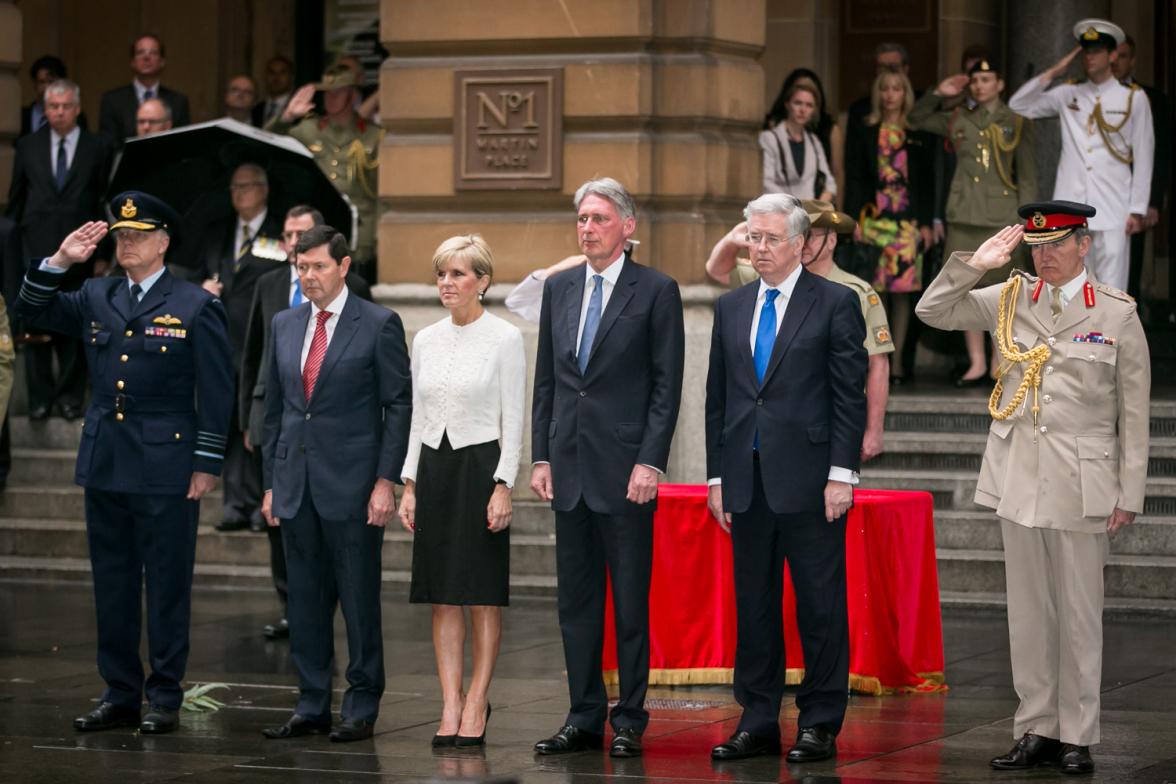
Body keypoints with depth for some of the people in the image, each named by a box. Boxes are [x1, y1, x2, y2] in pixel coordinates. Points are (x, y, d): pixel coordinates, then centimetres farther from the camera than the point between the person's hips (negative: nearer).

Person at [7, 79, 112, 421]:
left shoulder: (97, 150, 2)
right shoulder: (28, 147, 7)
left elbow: (103, 204, 2)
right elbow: (16, 200, 11)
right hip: (36, 249, 1)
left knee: (74, 328, 4)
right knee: (36, 327, 0)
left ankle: (70, 396, 12)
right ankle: (40, 397, 7)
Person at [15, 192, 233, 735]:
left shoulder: (196, 307, -3)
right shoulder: (96, 298, 11)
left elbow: (216, 393, -4)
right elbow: (31, 313, 12)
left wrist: (207, 465, -8)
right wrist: (60, 262, -2)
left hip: (165, 469, -5)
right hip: (104, 466, 5)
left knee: (167, 587, 0)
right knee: (112, 585, 9)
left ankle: (165, 700, 7)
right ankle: (120, 696, 17)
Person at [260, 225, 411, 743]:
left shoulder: (378, 325, -4)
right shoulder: (285, 326, 12)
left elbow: (399, 406, -5)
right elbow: (274, 408, 16)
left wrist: (386, 481, -11)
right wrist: (271, 482, 12)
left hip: (352, 484, -5)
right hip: (296, 484, 5)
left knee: (359, 599, 0)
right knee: (305, 599, 8)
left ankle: (361, 708, 7)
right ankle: (312, 706, 14)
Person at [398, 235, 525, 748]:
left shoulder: (504, 338, -5)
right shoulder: (426, 340, 10)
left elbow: (513, 418, -7)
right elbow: (417, 416, 13)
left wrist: (503, 485, -13)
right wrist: (409, 484, 7)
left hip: (481, 465, -5)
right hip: (433, 468, 5)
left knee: (483, 594, -1)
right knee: (442, 595, 3)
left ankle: (477, 702, 4)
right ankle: (451, 706, 5)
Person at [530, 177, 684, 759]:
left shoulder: (656, 291, -3)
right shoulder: (558, 289, 12)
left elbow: (667, 384, -6)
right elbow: (545, 379, 14)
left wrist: (649, 462, -12)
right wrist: (541, 457, 7)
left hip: (626, 468, -5)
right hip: (570, 469, 5)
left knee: (630, 601, 0)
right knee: (576, 601, 8)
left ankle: (630, 721, 6)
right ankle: (584, 719, 14)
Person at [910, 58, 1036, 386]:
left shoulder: (1017, 123, 4)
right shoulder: (957, 119, 12)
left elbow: (1027, 176, 4)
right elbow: (917, 118, 22)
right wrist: (938, 94, 8)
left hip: (1001, 216, -3)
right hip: (965, 216, 3)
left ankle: (999, 364, 7)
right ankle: (976, 363, 5)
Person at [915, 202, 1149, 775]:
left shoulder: (1117, 313, -1)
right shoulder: (1010, 299, 8)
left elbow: (1133, 412, 0)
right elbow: (932, 311, 10)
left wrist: (1129, 494, -3)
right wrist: (976, 264, -4)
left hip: (1081, 484, -3)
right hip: (1019, 479, 3)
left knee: (1079, 613, 1)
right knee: (1027, 611, 7)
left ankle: (1077, 738, 9)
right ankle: (1036, 730, 14)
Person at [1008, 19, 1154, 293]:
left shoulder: (1133, 98, 3)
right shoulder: (1067, 95, 11)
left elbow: (1144, 157, 3)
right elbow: (1018, 106, 8)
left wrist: (1138, 209, -1)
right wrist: (1052, 73, 1)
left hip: (1112, 209, -3)